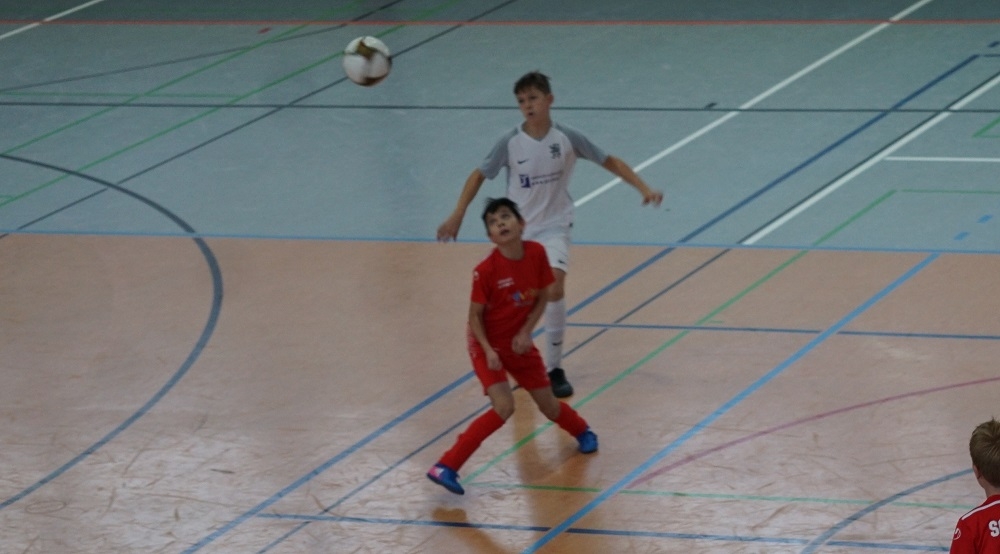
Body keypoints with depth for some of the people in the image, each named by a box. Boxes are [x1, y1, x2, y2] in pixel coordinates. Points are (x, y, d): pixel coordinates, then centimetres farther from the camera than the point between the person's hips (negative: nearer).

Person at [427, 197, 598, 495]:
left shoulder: (536, 253, -12)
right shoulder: (485, 271, -24)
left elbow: (542, 297, 1)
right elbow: (475, 316, -14)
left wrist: (525, 333, -10)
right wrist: (488, 351, -24)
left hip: (519, 343, 5)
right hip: (489, 345, -5)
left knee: (548, 405, 15)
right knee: (503, 407, -23)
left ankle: (581, 431, 51)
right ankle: (445, 467, -20)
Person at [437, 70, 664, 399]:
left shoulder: (567, 138, -11)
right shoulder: (510, 143, -11)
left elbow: (610, 162, -1)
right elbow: (478, 176, -2)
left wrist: (644, 190, -9)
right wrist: (457, 217, -7)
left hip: (554, 227, -2)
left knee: (554, 288, -23)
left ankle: (554, 369, -14)